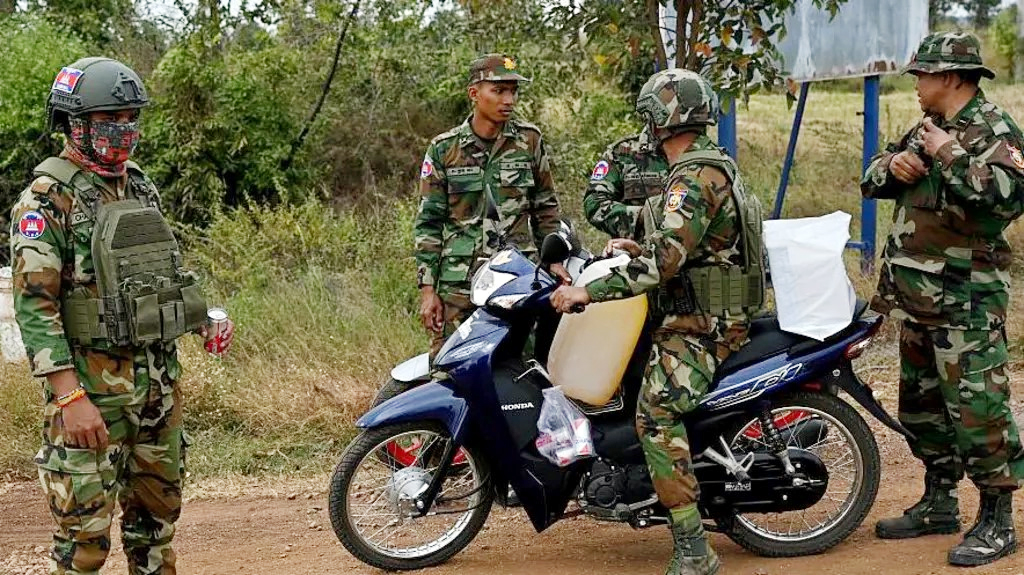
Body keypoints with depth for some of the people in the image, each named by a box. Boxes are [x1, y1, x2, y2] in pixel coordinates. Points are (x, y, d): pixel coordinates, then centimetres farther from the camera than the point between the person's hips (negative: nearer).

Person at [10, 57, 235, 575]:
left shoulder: (140, 188, 13)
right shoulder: (48, 199, -11)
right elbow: (34, 306, -16)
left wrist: (204, 319, 6)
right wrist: (70, 397, -23)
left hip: (158, 379, 7)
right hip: (91, 386, -7)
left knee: (156, 512, 16)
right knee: (84, 532, -4)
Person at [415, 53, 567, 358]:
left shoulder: (529, 140, 8)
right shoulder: (444, 149, 4)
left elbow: (545, 207, 17)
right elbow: (428, 222, 5)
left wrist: (554, 259, 11)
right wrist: (427, 289, 0)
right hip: (458, 281, 0)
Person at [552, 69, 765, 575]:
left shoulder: (694, 178, -17)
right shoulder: (713, 165, 16)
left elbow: (665, 258, -27)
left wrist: (588, 291, -25)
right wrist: (641, 249, 17)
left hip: (701, 324, -11)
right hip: (708, 311, 11)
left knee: (657, 413, -23)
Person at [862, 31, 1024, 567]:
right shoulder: (928, 129, 16)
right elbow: (871, 179, 20)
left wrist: (948, 156, -23)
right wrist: (892, 165, -2)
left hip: (964, 302, -10)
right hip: (916, 298, 10)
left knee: (977, 408, -9)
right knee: (922, 403, 17)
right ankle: (938, 503, 30)